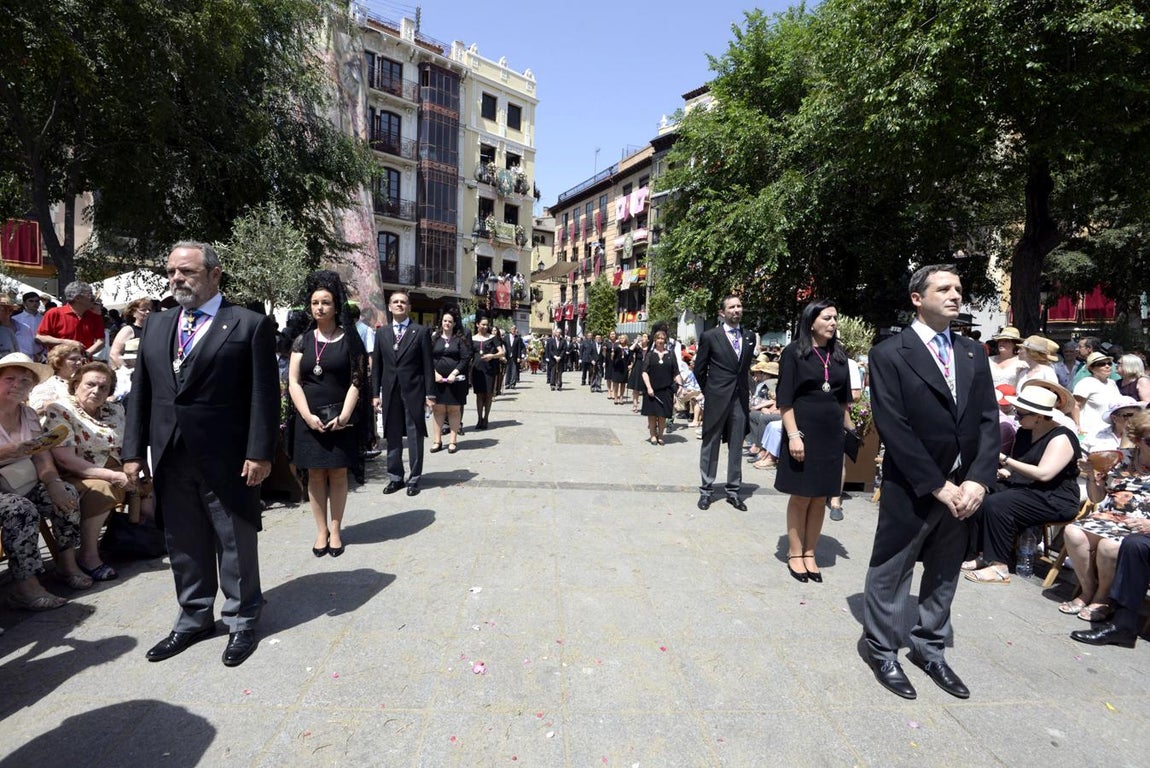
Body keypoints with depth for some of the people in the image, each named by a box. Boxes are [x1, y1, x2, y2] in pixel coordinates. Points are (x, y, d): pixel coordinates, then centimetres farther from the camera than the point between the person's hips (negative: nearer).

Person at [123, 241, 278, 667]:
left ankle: (241, 620, 25)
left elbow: (265, 395, -11)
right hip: (170, 458, 6)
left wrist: (259, 452, -15)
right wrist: (134, 450, 7)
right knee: (183, 544, 17)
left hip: (226, 458, -5)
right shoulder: (156, 325, 12)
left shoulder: (250, 325, -7)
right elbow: (140, 391, 13)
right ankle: (194, 618, 35)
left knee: (236, 543, 8)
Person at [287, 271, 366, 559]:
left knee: (338, 473, 6)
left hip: (340, 420, -2)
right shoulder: (302, 340, 5)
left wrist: (344, 416, -13)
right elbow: (293, 381, 1)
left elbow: (356, 381, -3)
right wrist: (308, 416, -10)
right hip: (309, 419, 2)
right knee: (315, 474, 7)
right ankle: (321, 531, 17)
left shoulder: (349, 339, 0)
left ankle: (335, 529, 17)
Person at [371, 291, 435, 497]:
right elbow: (376, 365, 10)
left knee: (415, 436, 3)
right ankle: (395, 477, 22)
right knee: (392, 436, 10)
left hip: (413, 391, -3)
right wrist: (375, 393, 5)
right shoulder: (381, 332, 10)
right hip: (390, 391, 3)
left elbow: (427, 365, -2)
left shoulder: (421, 332, 0)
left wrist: (430, 394, -6)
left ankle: (414, 478, 13)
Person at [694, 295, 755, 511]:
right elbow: (699, 368, 2)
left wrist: (745, 389, 12)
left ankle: (733, 491, 21)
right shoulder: (710, 336, -5)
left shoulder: (750, 337, 8)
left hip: (740, 398, 4)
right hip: (717, 399, -4)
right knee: (710, 445, 6)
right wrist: (708, 391, 7)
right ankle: (706, 490, 17)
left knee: (736, 447, 10)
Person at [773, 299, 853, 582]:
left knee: (820, 498, 9)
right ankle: (795, 554, 18)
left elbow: (843, 399, 14)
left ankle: (810, 553, 21)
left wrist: (850, 429, 9)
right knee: (801, 497, 4)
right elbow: (784, 399, -10)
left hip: (832, 434, 5)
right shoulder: (793, 352, -6)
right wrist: (793, 435, -17)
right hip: (803, 430, -4)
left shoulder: (838, 355, 8)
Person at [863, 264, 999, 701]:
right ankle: (883, 653, 27)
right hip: (912, 490, -6)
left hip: (964, 489, 6)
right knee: (891, 575, 8)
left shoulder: (973, 353, 8)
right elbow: (895, 430, -16)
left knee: (944, 576, 18)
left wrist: (977, 480, -9)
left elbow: (988, 420, 4)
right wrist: (938, 488, -15)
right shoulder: (889, 355, -11)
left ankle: (929, 648, 37)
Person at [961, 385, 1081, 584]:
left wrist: (1005, 459, -24)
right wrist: (1003, 471, -6)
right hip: (1020, 488, 8)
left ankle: (999, 566, -22)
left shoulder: (1061, 438, -14)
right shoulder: (1023, 432, 11)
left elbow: (1044, 474, -25)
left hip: (1053, 499, -8)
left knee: (996, 505, -30)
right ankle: (984, 554, -12)